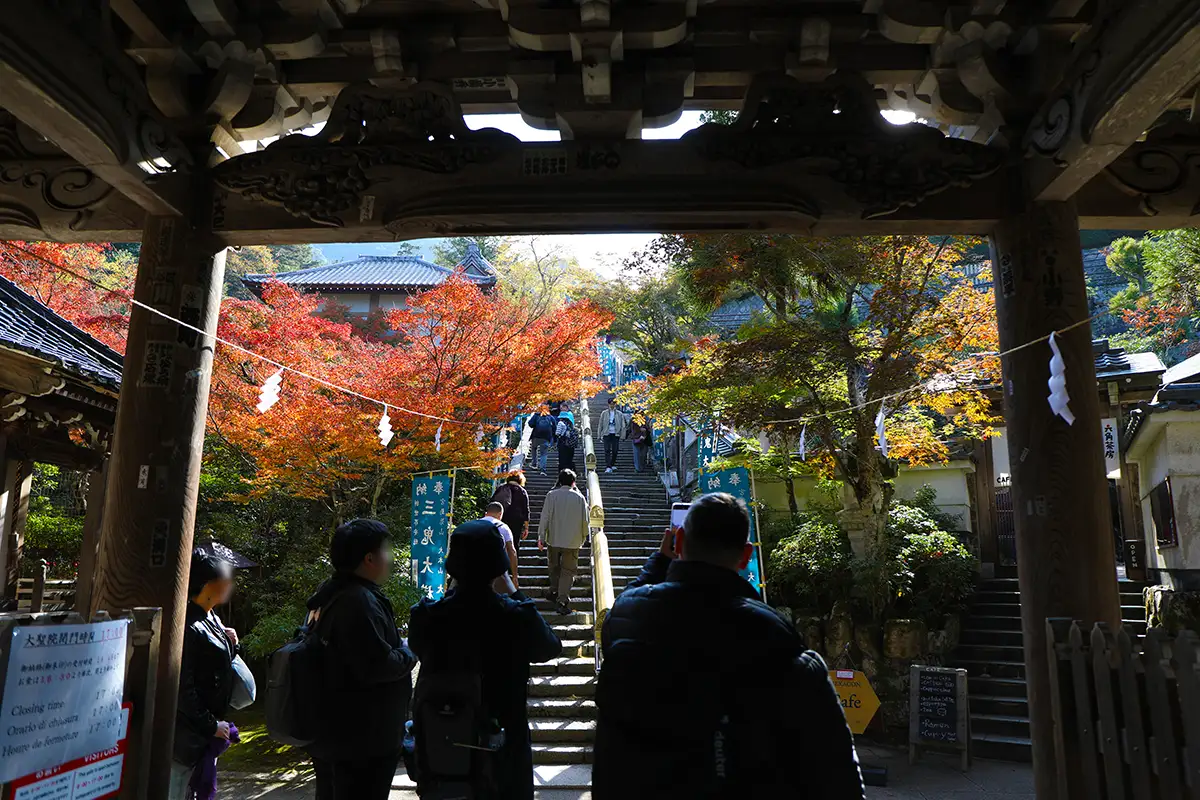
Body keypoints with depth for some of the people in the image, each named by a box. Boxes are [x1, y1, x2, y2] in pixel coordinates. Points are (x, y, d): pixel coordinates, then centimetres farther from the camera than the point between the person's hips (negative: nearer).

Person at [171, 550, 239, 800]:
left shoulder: (213, 620, 7)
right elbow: (183, 688, -22)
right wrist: (211, 725, -17)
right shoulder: (188, 627, -21)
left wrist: (231, 645, -2)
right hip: (188, 734, -9)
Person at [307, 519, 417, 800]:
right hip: (362, 742, -10)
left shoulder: (331, 595, 9)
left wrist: (398, 650, 13)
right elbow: (378, 665, -29)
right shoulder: (361, 601, -25)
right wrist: (409, 653, -11)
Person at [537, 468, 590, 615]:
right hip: (573, 541, -1)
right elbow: (585, 519, 2)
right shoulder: (579, 497, -2)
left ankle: (554, 592, 33)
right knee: (568, 571, 4)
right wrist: (583, 537, 17)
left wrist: (541, 537, 0)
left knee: (554, 567, 22)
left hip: (554, 539, 1)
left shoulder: (552, 495, -4)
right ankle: (563, 601, -4)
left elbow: (545, 517, -5)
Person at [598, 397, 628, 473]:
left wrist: (623, 435, -3)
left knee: (615, 450, 3)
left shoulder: (619, 414, 5)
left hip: (616, 434, 1)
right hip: (607, 434, -1)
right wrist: (600, 434, 2)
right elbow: (601, 424, 7)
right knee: (607, 450, -9)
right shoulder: (604, 413, 4)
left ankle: (612, 464, 23)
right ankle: (608, 467, -11)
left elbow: (623, 425, 6)